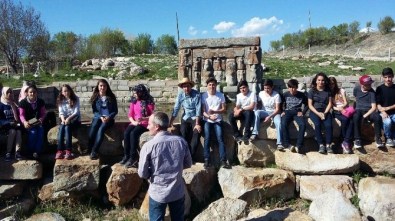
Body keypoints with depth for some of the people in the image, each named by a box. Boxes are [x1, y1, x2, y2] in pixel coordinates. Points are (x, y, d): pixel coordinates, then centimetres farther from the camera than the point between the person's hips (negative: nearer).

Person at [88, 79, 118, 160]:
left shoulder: (111, 97, 5)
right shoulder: (95, 97, 9)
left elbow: (115, 111, 4)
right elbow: (94, 111, 7)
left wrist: (109, 117, -14)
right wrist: (101, 117, -12)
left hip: (108, 118, -2)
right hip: (98, 117, 2)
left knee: (101, 129, -31)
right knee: (92, 130, -29)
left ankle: (94, 151, -35)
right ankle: (90, 150, -30)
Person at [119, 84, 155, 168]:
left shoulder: (149, 101, -4)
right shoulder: (134, 101, 12)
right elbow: (130, 114, 10)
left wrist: (143, 119, -26)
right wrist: (133, 122, -9)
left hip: (145, 123, -5)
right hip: (134, 123, 5)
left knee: (133, 133, -32)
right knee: (126, 133, -25)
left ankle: (133, 157, -27)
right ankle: (126, 156, -19)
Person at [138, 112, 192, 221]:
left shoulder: (148, 146, -19)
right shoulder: (181, 141, -9)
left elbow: (142, 174, -11)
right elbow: (188, 164, 4)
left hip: (158, 193, -3)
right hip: (178, 192, 3)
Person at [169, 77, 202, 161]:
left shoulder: (196, 94, -13)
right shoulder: (180, 95, -4)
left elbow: (198, 109, -16)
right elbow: (176, 109, -3)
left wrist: (197, 124, -22)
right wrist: (171, 122, -8)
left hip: (195, 117, -2)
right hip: (186, 117, 2)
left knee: (197, 132, -26)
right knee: (183, 134, -21)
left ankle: (191, 156, -14)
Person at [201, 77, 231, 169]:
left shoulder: (221, 95, 3)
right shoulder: (204, 96, 0)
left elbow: (224, 109, 2)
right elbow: (203, 111, -3)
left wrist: (214, 111, -15)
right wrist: (209, 116, -23)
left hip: (218, 120, 0)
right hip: (207, 120, 0)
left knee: (220, 138, -15)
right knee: (207, 138, -16)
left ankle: (223, 161, -15)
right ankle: (207, 160, -10)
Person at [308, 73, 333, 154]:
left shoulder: (328, 91, 12)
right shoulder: (312, 91, 6)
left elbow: (330, 103, 6)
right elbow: (310, 105, 0)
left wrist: (325, 113, -11)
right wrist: (318, 113, -13)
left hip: (325, 111, 2)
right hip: (315, 111, -1)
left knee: (328, 125, -28)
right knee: (317, 124, -31)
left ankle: (328, 145, -23)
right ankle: (321, 145, -27)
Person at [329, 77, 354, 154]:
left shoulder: (341, 91, 13)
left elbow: (346, 103, 5)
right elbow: (331, 105, 0)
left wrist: (342, 107, -18)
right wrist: (339, 109, -18)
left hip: (345, 109, 2)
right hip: (336, 111, -1)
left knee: (351, 121, -31)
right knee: (345, 119, -33)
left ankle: (345, 142, -34)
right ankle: (347, 141, -22)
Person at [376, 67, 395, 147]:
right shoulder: (380, 88, -1)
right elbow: (378, 104, -4)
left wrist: (387, 108, -13)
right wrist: (383, 112, -20)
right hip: (384, 113, -2)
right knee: (387, 122, -34)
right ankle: (388, 138, -5)